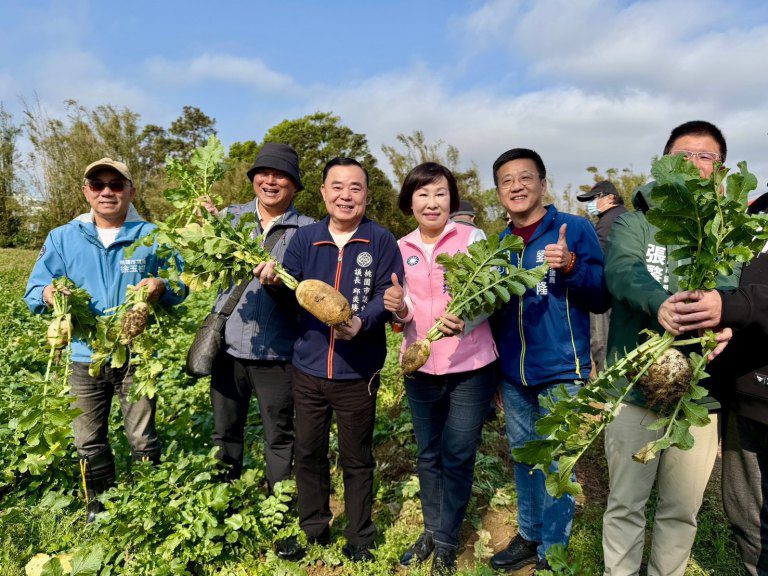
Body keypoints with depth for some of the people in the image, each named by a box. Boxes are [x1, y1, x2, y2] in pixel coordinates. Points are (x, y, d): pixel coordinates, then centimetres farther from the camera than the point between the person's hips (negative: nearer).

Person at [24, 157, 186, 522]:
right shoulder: (62, 238, 4)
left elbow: (181, 287, 1)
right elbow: (32, 293, 2)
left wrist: (161, 286, -23)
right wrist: (49, 295, -22)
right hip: (86, 357, 2)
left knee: (142, 441, 10)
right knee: (89, 443, 15)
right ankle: (98, 507, 39)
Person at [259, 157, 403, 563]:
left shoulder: (381, 241, -5)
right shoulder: (305, 237, 4)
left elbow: (388, 294, -10)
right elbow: (289, 290, 0)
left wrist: (362, 321, -28)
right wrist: (273, 280, -22)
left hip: (357, 372, -3)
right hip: (308, 366, 3)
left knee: (356, 459, 13)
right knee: (308, 452, 17)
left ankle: (359, 540, 34)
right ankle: (313, 529, 39)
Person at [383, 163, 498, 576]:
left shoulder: (473, 238, -7)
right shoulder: (400, 249, 3)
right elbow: (405, 313, 6)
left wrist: (462, 320, -33)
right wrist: (399, 308, -18)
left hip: (469, 367, -3)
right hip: (420, 369, 3)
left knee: (457, 457, 6)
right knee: (428, 454, 17)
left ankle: (446, 542, 27)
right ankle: (431, 530, 38)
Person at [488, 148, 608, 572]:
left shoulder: (576, 229, -5)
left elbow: (601, 299, -6)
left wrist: (571, 266, -24)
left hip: (560, 372, -4)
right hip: (512, 374, 5)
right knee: (523, 458, 17)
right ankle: (529, 537, 36)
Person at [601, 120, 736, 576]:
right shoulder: (635, 222, 1)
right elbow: (623, 270, -19)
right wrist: (660, 304, -39)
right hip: (634, 387, -2)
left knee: (683, 508, 17)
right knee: (625, 503, 11)